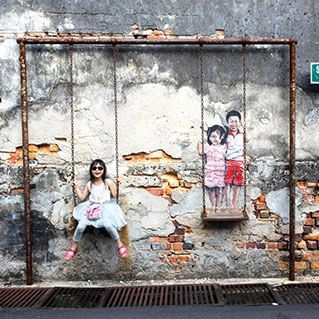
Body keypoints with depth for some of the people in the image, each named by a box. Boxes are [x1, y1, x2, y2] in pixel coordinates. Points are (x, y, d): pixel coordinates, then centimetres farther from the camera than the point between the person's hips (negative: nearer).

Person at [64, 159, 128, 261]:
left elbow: (114, 195, -10)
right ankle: (74, 247, 10)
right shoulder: (89, 184, 5)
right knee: (80, 226, -14)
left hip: (105, 208, -3)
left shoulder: (108, 182, -4)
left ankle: (120, 244, -5)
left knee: (108, 225, -30)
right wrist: (76, 187, 6)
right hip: (91, 208, 3)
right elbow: (82, 197, 11)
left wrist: (114, 188, -24)